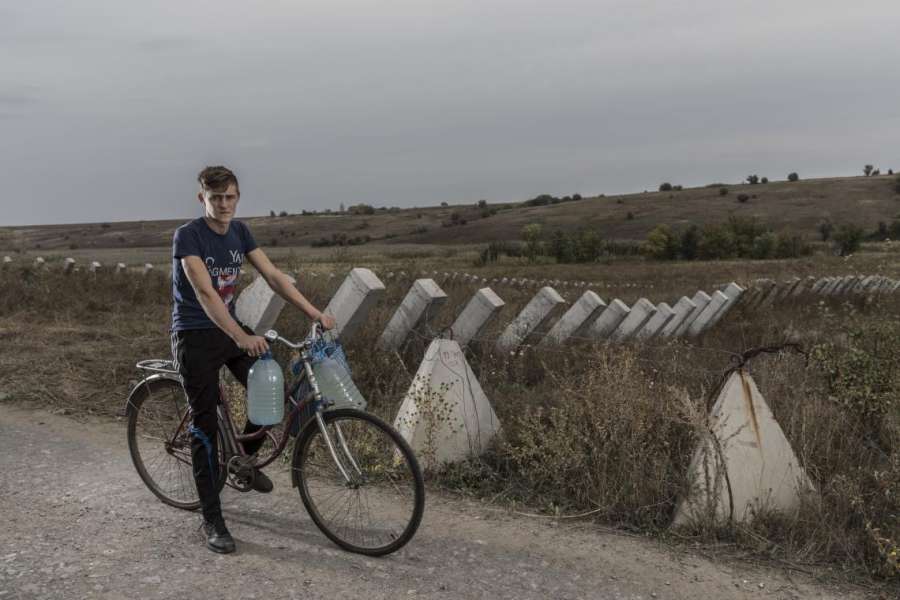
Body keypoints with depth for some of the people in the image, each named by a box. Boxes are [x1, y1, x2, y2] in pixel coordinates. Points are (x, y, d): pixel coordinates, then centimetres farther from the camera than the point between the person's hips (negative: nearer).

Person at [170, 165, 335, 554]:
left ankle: (246, 459, 22)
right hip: (195, 336, -6)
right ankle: (212, 521, 6)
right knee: (205, 426, -3)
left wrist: (314, 312, -11)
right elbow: (204, 292, -30)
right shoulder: (187, 236, -18)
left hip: (230, 330, 6)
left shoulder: (239, 232, 2)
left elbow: (273, 276, -1)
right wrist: (242, 338, -42)